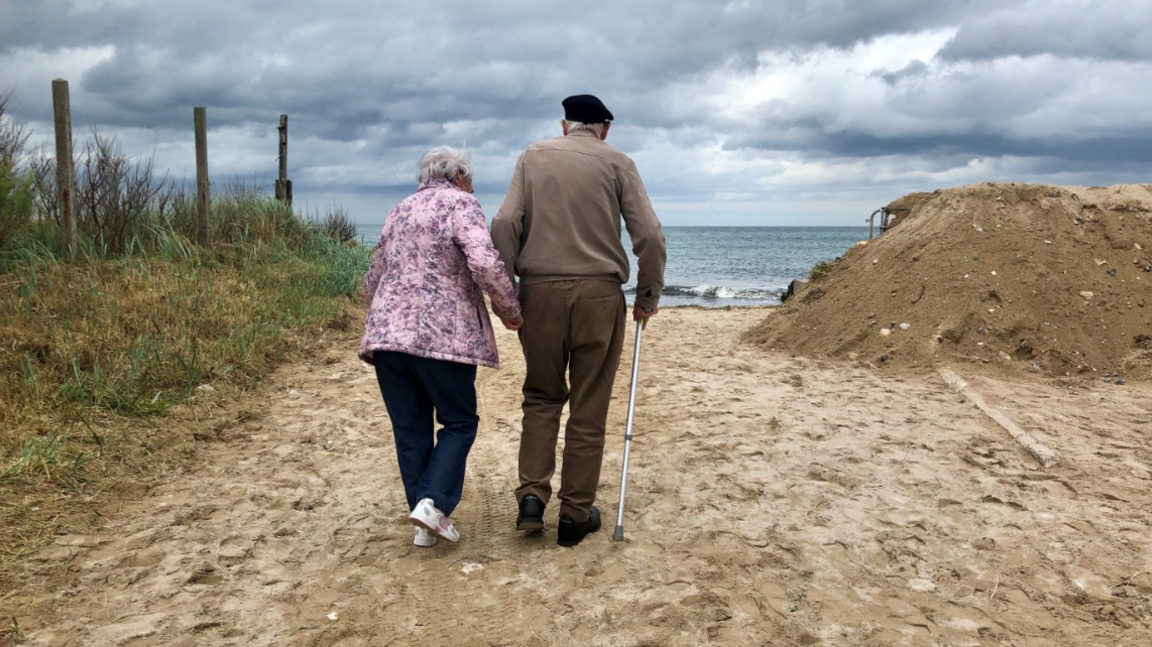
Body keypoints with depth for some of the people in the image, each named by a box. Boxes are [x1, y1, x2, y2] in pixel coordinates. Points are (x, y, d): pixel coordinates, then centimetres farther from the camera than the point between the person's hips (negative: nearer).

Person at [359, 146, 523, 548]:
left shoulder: (399, 211, 19)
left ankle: (424, 525, 14)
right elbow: (485, 264, -17)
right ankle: (433, 503, -7)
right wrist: (510, 310, -4)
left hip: (387, 334, 6)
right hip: (442, 335, -6)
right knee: (459, 422, 9)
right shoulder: (460, 203, -1)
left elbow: (372, 280, 23)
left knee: (409, 429, 10)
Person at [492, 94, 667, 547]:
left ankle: (532, 495, 4)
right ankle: (575, 514, 13)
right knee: (588, 408, 6)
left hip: (540, 291, 2)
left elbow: (505, 225, -2)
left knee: (542, 397, 16)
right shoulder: (617, 162, 7)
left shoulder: (533, 156, 10)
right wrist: (648, 296, 11)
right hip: (599, 292, -1)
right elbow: (650, 235, -1)